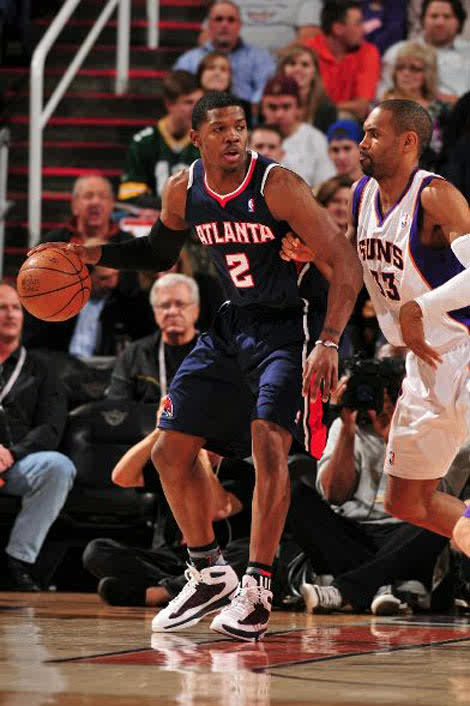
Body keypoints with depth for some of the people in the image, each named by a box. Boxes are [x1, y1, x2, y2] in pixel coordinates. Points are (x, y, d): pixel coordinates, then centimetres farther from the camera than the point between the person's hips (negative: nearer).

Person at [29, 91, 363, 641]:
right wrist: (95, 254, 4)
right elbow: (160, 251, 19)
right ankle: (209, 575, 22)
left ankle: (256, 589, -15)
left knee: (269, 445, -25)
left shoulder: (277, 185, -21)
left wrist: (328, 343, -29)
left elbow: (345, 262, -21)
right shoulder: (183, 191, -3)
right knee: (169, 451, 5)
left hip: (286, 327, -7)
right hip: (231, 324, 7)